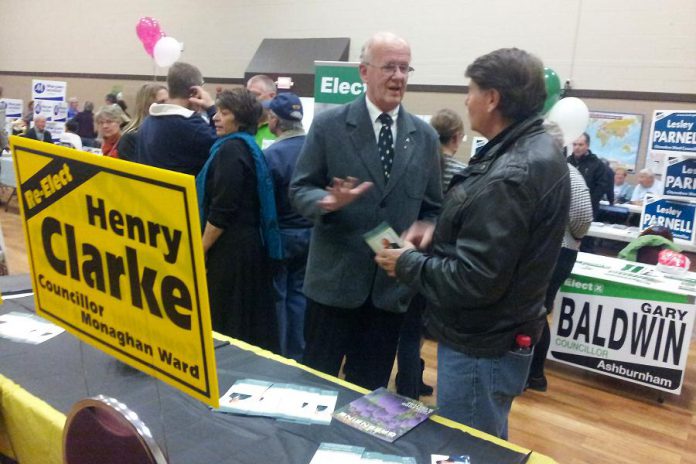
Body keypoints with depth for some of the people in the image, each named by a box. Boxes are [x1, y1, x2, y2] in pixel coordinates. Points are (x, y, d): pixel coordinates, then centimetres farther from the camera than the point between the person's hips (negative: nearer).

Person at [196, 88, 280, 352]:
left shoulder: (230, 150, -14)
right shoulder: (247, 146, 14)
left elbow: (222, 210, -20)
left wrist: (200, 250, -14)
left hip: (231, 249, -10)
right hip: (249, 244, 10)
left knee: (224, 321, 0)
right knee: (250, 317, 14)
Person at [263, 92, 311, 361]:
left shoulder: (272, 154, -19)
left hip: (281, 234, -5)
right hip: (310, 233, 5)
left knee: (277, 296, 9)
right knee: (299, 293, 15)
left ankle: (276, 356, 21)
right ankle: (296, 354, 25)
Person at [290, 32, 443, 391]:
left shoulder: (425, 136, 6)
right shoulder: (328, 125, -4)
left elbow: (433, 207, 10)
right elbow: (299, 189, -3)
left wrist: (423, 227, -12)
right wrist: (329, 201, -24)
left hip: (392, 282, 3)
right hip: (334, 278, -2)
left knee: (370, 388, 16)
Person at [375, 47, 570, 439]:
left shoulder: (511, 175, -27)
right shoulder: (538, 148, 5)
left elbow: (475, 280, -27)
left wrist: (409, 263, -14)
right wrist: (439, 231, 4)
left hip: (481, 349, -10)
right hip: (499, 336, 10)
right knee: (489, 448, 27)